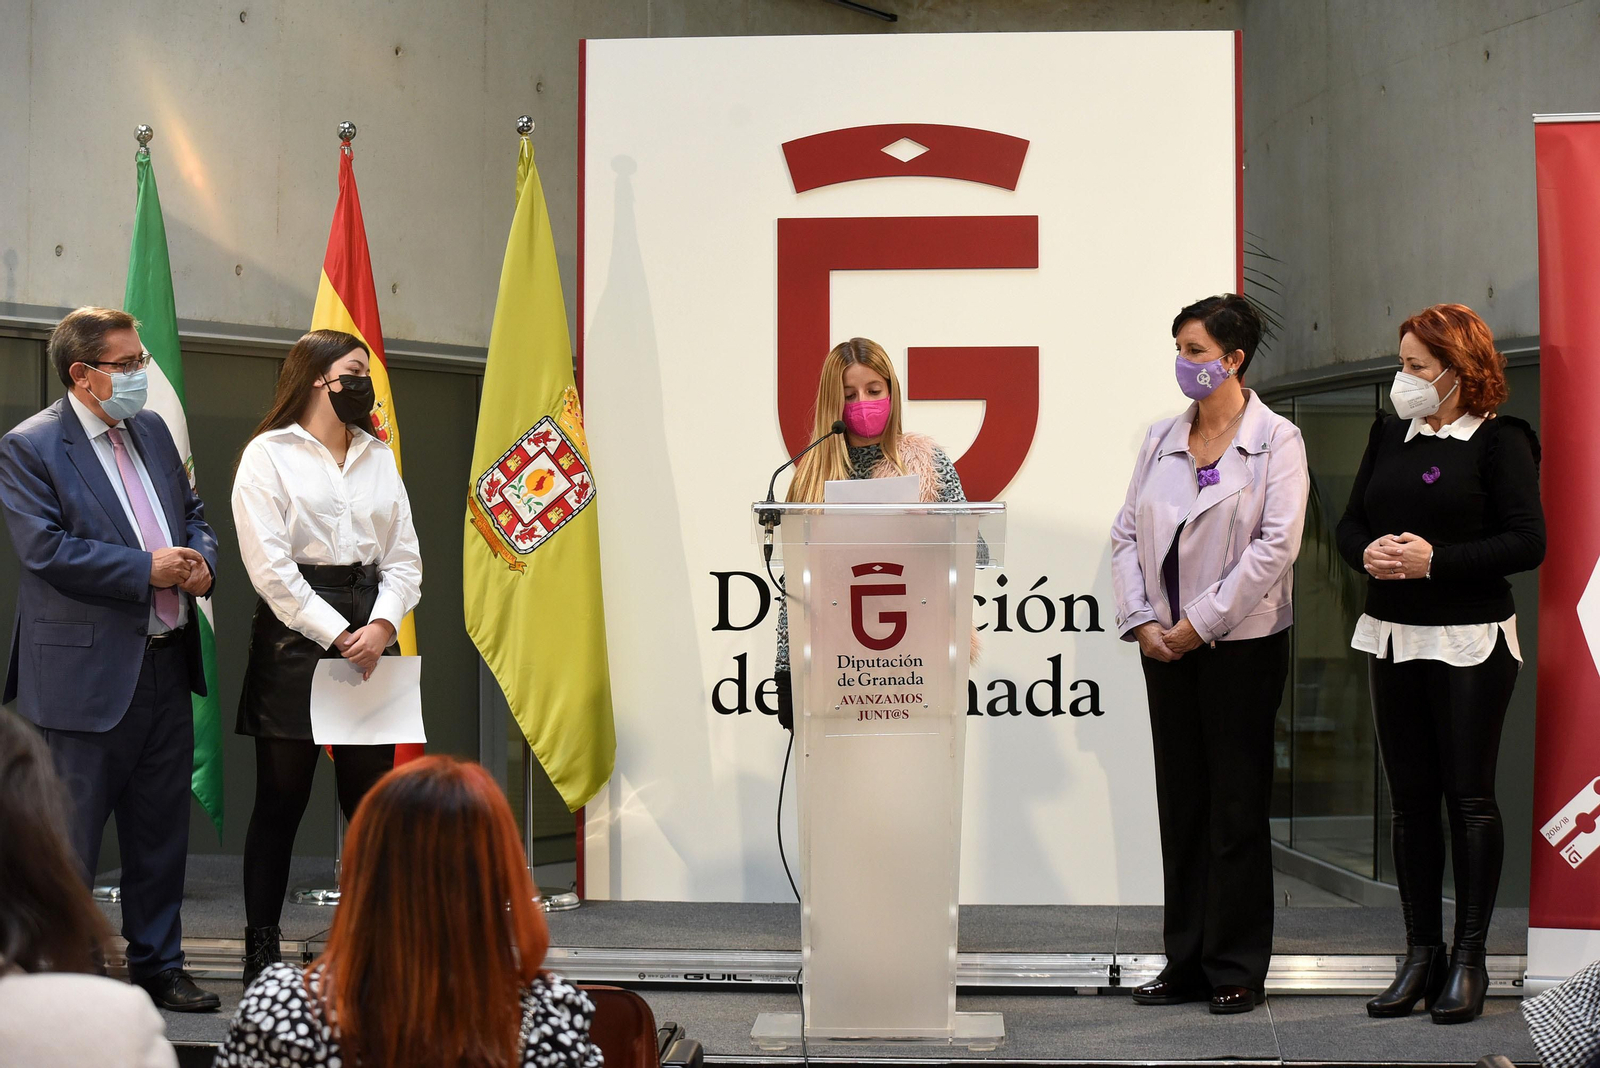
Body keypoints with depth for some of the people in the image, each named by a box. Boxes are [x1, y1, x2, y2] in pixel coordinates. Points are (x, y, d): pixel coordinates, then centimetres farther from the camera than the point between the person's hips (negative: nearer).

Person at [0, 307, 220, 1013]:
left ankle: (158, 966, 26)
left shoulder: (153, 430, 13)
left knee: (161, 833, 14)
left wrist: (200, 559, -1)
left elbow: (193, 513, 21)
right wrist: (148, 571, -19)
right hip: (87, 675, -7)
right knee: (69, 844, 1)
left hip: (166, 664, 7)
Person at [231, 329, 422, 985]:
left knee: (372, 795, 3)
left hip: (371, 635, 5)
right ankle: (261, 951, 8)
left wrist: (383, 624, -8)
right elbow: (269, 566, -9)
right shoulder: (268, 455, 0)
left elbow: (404, 559, 11)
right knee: (281, 799, 0)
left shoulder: (378, 457, 16)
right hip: (292, 633, -5)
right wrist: (339, 636, -13)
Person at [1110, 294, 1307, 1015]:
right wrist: (1141, 621, -4)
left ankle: (1237, 969, 9)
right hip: (1166, 646, 5)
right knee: (1180, 804, 9)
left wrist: (1201, 622, -15)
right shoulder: (1161, 439, 11)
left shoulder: (1275, 440, -5)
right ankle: (1186, 962, 17)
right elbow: (1126, 533, 9)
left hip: (1241, 644, -5)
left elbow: (1276, 544, -14)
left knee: (1237, 807, 0)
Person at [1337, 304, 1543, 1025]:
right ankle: (1421, 953, 17)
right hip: (1393, 638, 6)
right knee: (1410, 799, 9)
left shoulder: (1499, 441, -7)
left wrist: (1435, 559, -19)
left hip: (1470, 641, -6)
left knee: (1469, 798, 0)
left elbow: (1527, 543, -12)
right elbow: (1350, 524, 15)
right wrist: (1368, 553, -8)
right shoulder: (1389, 435, 12)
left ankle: (1469, 958, 9)